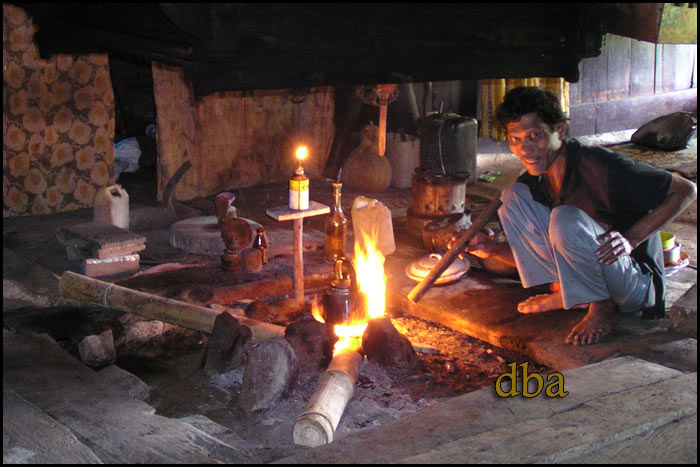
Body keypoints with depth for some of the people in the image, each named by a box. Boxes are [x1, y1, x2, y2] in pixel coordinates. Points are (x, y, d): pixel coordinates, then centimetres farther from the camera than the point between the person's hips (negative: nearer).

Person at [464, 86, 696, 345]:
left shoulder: (599, 166, -23)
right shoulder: (532, 184, -1)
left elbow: (686, 190, -15)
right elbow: (532, 255, 9)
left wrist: (630, 239, -23)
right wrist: (494, 248, -11)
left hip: (637, 284, -7)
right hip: (583, 276, 7)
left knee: (565, 219, -34)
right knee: (514, 196, -6)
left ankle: (603, 308, -12)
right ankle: (564, 292, -6)